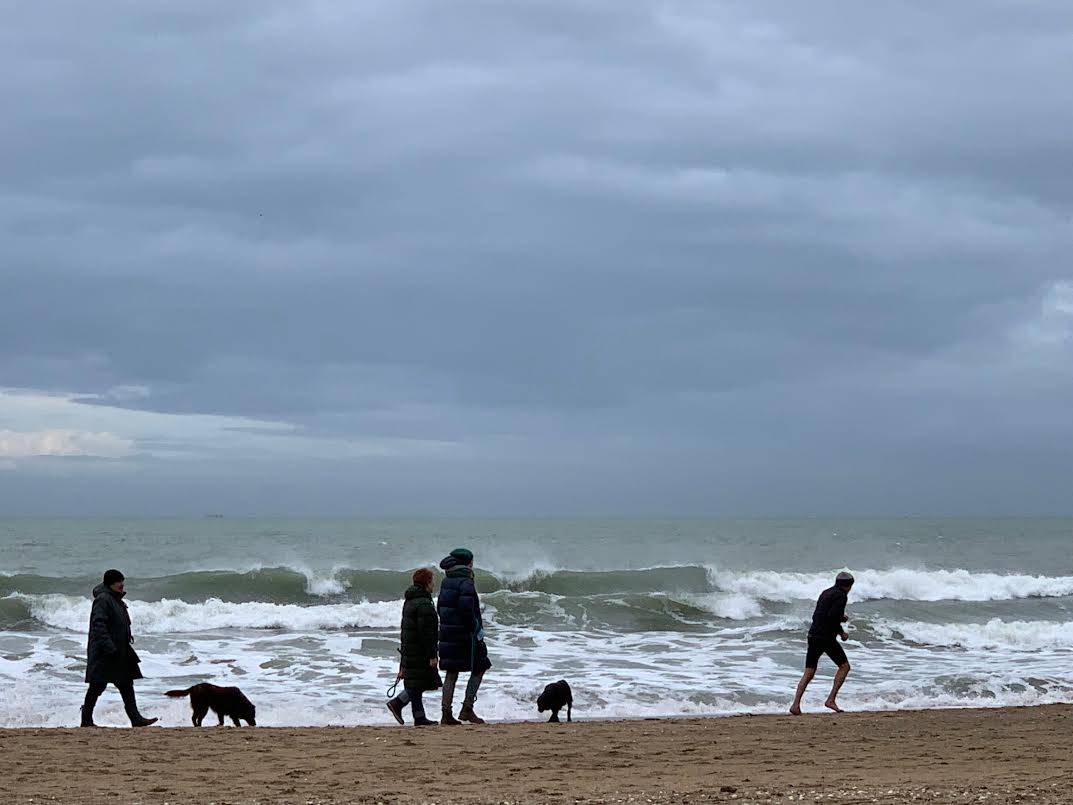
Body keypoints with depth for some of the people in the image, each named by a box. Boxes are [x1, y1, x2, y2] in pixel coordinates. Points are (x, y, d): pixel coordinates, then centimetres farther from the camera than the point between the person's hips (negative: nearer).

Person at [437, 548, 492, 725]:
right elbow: (467, 610, -23)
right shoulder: (466, 583, -15)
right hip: (465, 634, -8)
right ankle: (467, 709, 0)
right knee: (479, 669, 6)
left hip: (447, 633, 8)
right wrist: (477, 629, -14)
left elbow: (440, 607, 15)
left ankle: (446, 713, 7)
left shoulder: (446, 582, 11)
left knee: (451, 673, 10)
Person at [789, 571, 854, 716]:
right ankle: (831, 700, -3)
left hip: (813, 635, 8)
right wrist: (841, 632, -6)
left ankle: (795, 705, -5)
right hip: (826, 637, -8)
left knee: (808, 673, 7)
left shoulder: (825, 593, 20)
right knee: (844, 666, 6)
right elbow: (832, 616, -20)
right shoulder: (841, 596, -7)